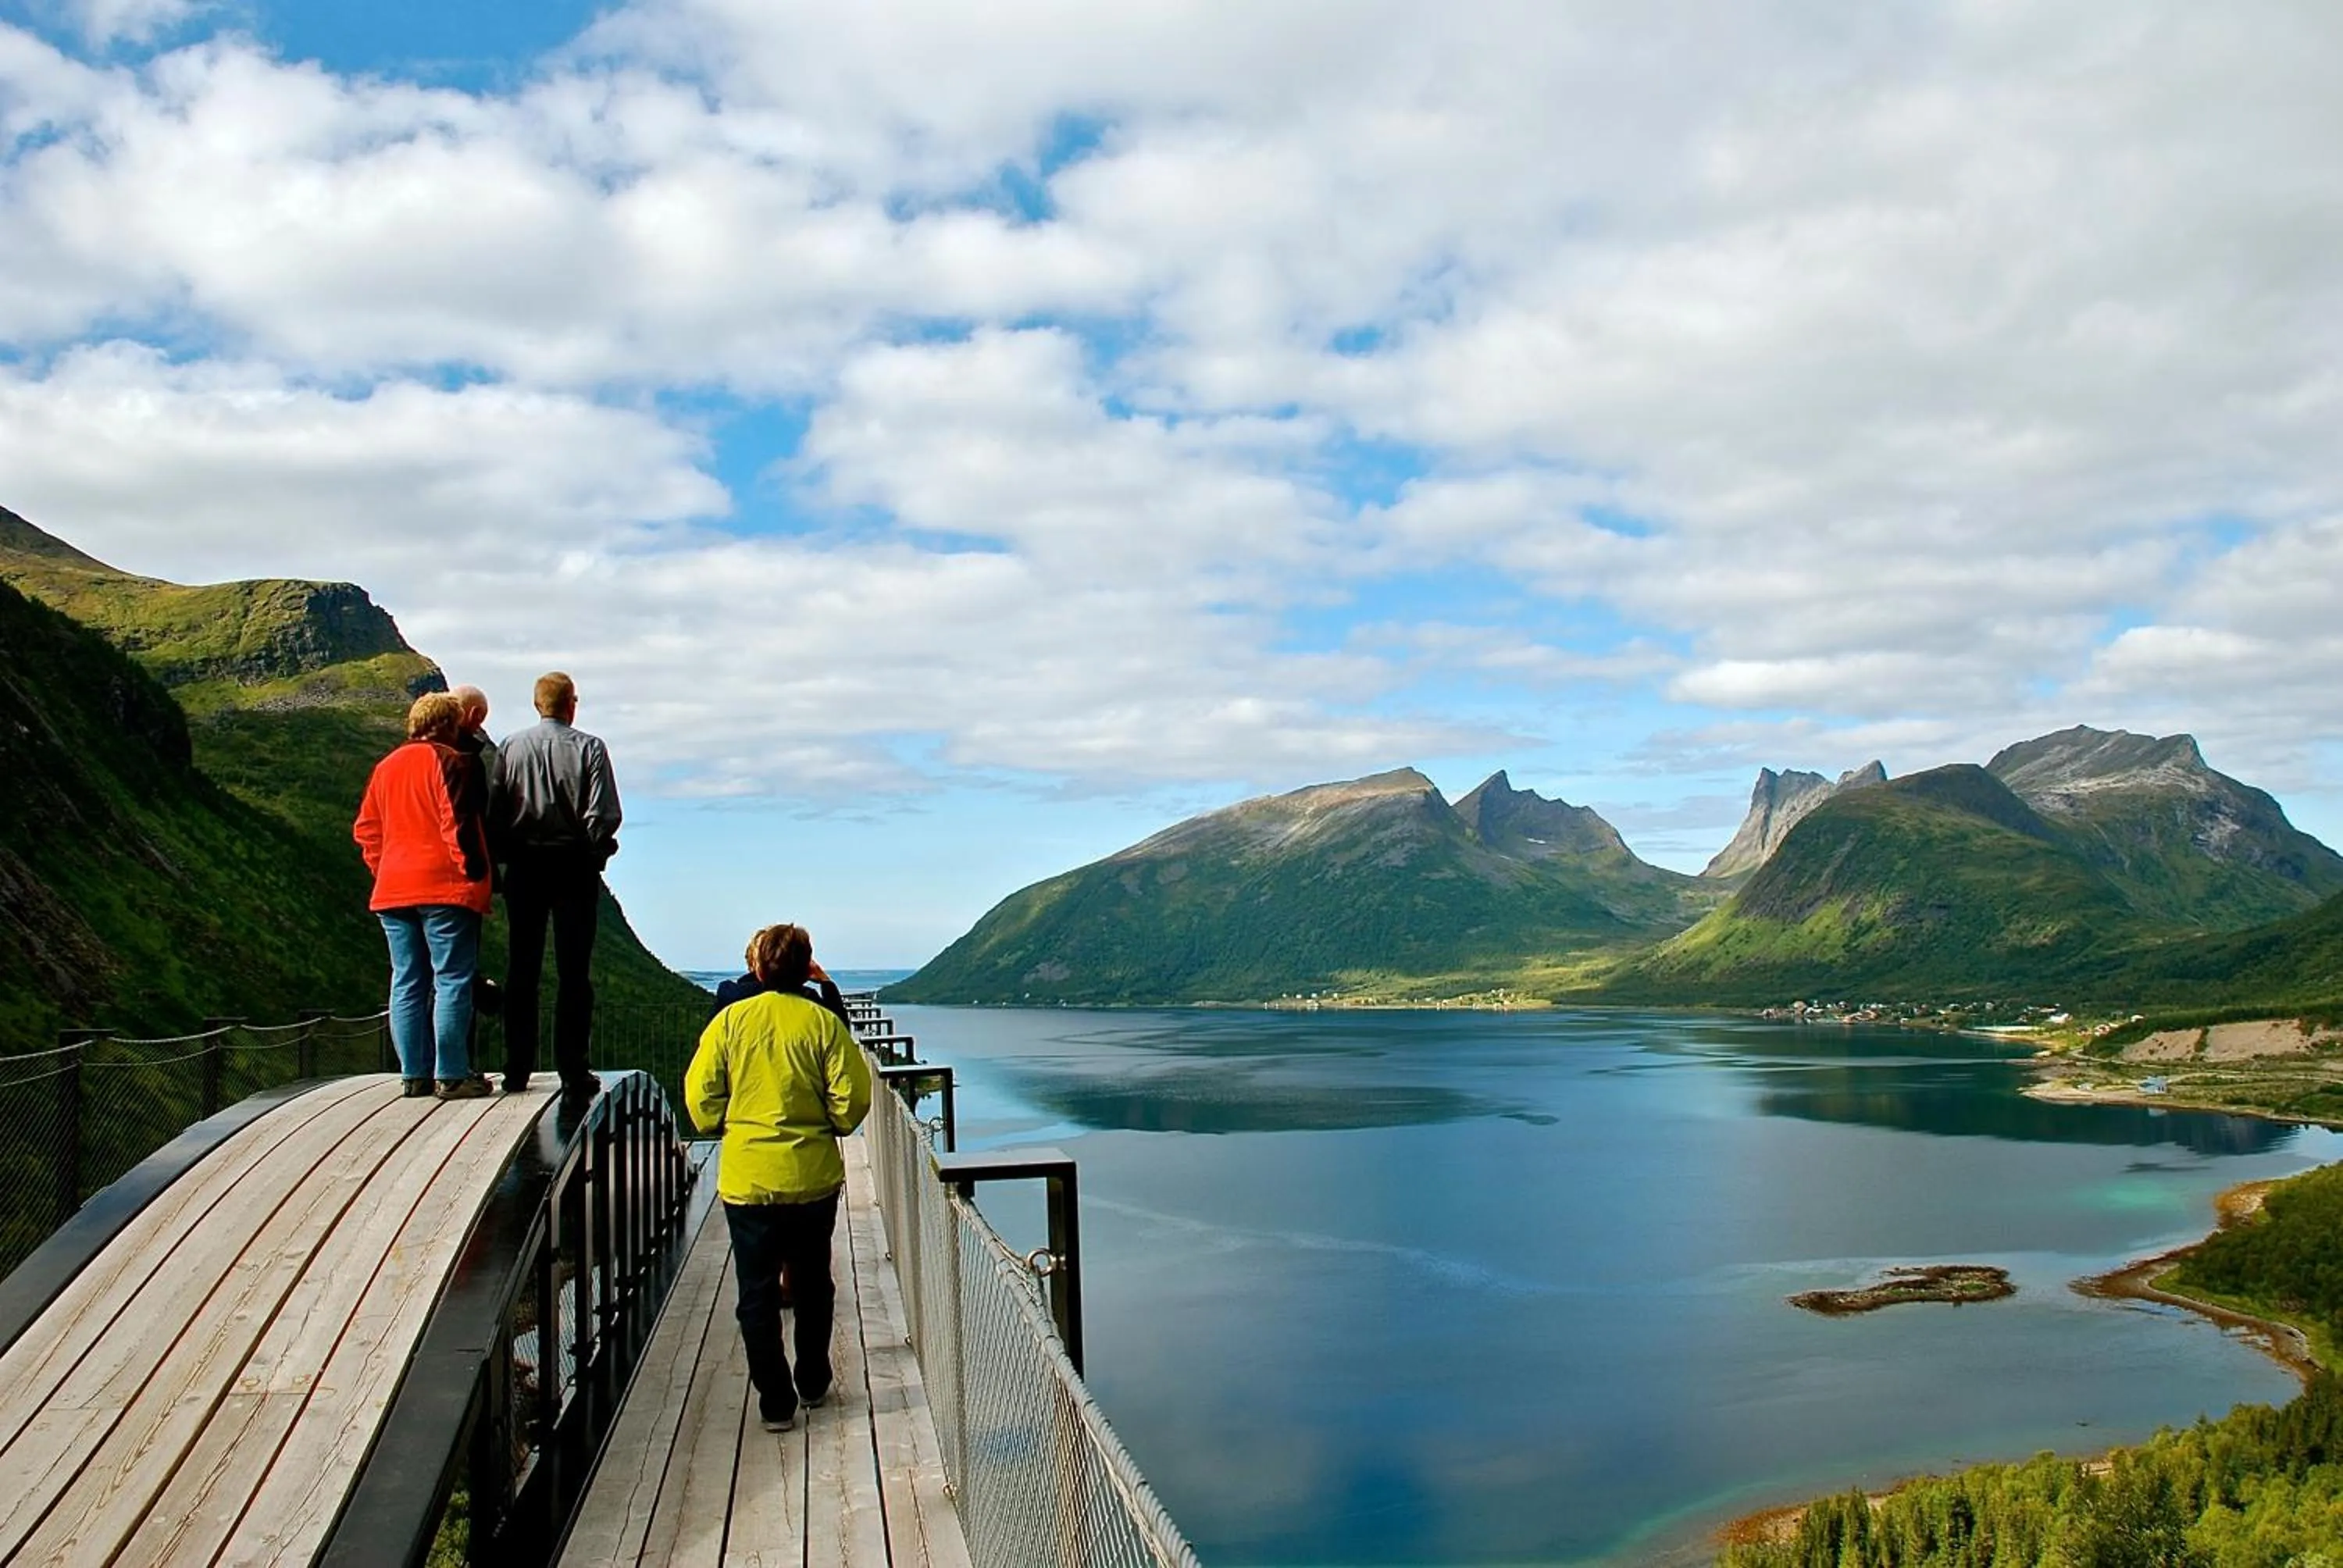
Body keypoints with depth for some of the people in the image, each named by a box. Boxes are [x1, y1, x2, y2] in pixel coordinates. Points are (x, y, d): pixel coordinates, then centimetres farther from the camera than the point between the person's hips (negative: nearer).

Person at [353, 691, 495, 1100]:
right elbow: (458, 824, -15)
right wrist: (474, 873, -9)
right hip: (444, 887, -7)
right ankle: (451, 1076, -6)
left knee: (407, 984, 9)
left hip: (393, 891, 7)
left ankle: (415, 1074, 11)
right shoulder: (451, 763, -7)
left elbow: (366, 829, 16)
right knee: (452, 980, -4)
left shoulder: (385, 767, 16)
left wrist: (385, 871, 19)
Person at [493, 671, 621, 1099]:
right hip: (574, 866, -3)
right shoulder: (589, 748, -6)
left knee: (521, 968, 10)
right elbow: (604, 815, -12)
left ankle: (516, 1071, 12)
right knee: (574, 971, 2)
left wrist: (506, 854, 10)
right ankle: (572, 1071, 1)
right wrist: (594, 851, 4)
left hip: (523, 866, 3)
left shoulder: (510, 748, 2)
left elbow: (494, 812, -1)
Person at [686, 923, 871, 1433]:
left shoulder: (731, 1021, -5)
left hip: (746, 1179, 0)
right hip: (814, 1178, 1)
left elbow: (700, 1096, -3)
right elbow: (853, 1099, -10)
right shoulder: (824, 1023, -8)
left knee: (757, 1294, 9)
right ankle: (813, 1384, 31)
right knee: (813, 1284, 19)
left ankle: (776, 1403, 11)